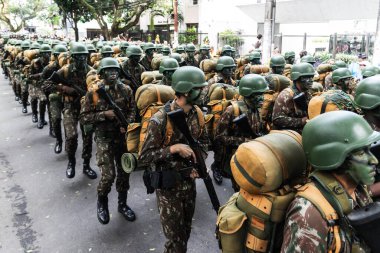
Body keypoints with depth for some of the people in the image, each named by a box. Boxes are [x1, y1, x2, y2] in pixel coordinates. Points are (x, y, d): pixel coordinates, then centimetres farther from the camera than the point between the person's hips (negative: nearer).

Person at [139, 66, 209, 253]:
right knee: (175, 238, 7)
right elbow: (144, 156, -20)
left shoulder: (197, 113, -4)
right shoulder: (161, 119, -24)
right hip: (169, 184, -6)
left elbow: (203, 140, 12)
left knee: (186, 231, 23)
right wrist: (174, 148, -30)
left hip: (189, 180, 6)